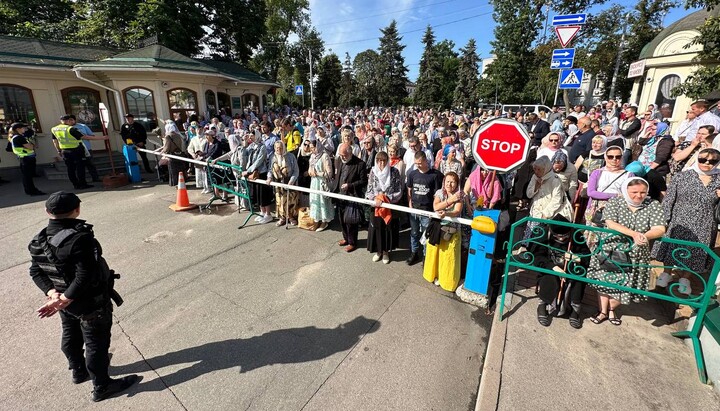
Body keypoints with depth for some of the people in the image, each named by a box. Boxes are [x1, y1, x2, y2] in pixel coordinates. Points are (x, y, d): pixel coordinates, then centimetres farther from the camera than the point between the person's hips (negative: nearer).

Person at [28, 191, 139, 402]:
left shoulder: (40, 239, -3)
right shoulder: (79, 238, -30)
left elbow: (35, 271, 2)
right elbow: (85, 276, -33)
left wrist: (52, 292, -6)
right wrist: (64, 299, -22)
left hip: (68, 303, 8)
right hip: (91, 303, -8)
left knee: (71, 337, 28)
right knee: (96, 344, 8)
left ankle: (79, 371, 51)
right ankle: (102, 387, 25)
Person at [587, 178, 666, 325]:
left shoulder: (654, 206, -2)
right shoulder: (614, 202, -7)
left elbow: (660, 229, -12)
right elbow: (610, 223, -19)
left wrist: (645, 236, -33)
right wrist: (634, 234, -31)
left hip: (635, 255, 1)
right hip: (609, 251, -1)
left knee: (625, 285, 6)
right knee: (604, 281, 6)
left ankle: (612, 309, 34)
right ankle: (602, 311, 26)